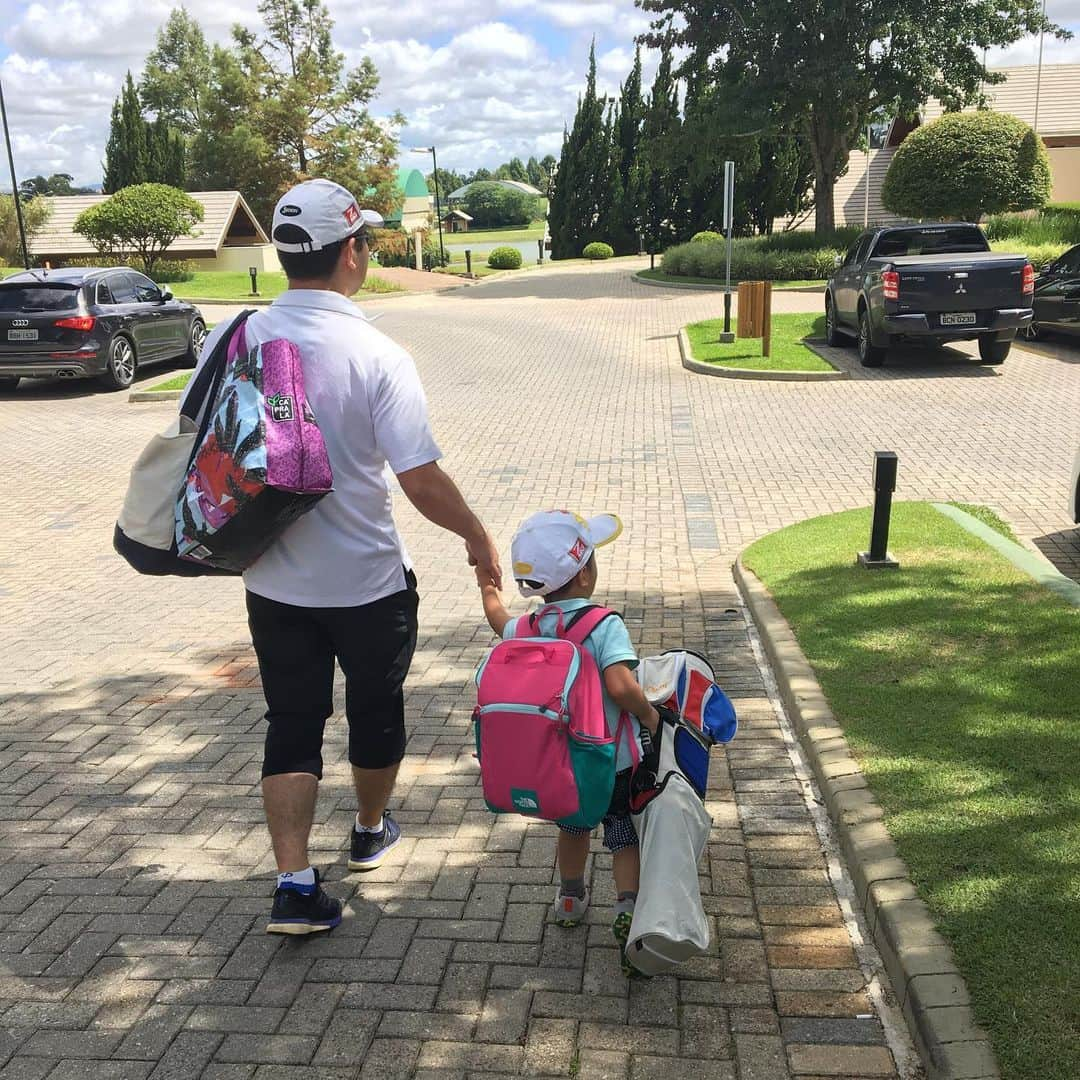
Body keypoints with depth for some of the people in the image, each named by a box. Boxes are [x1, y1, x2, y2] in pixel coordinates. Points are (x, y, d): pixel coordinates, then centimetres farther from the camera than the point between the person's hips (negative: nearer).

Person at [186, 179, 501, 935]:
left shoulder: (232, 342, -5)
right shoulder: (376, 356, -19)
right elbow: (421, 481, -21)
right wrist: (479, 538, -4)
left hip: (274, 582, 3)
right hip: (368, 582, -3)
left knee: (292, 725, 13)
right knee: (376, 711, 20)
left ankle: (295, 884, 9)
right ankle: (371, 832, 41)